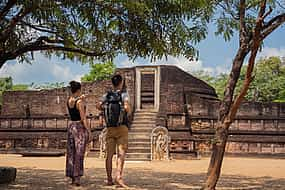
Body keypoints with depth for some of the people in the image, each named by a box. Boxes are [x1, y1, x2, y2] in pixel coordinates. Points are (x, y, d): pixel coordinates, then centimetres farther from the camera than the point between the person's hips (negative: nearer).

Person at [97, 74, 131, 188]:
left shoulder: (107, 95, 8)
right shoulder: (124, 94, -3)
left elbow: (99, 106, -6)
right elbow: (126, 107, -19)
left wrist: (108, 109, 12)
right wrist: (128, 112, 2)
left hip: (110, 128, 4)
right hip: (122, 127, -4)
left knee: (109, 154, 6)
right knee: (121, 153, -7)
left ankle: (109, 179, 10)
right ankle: (119, 177, -22)